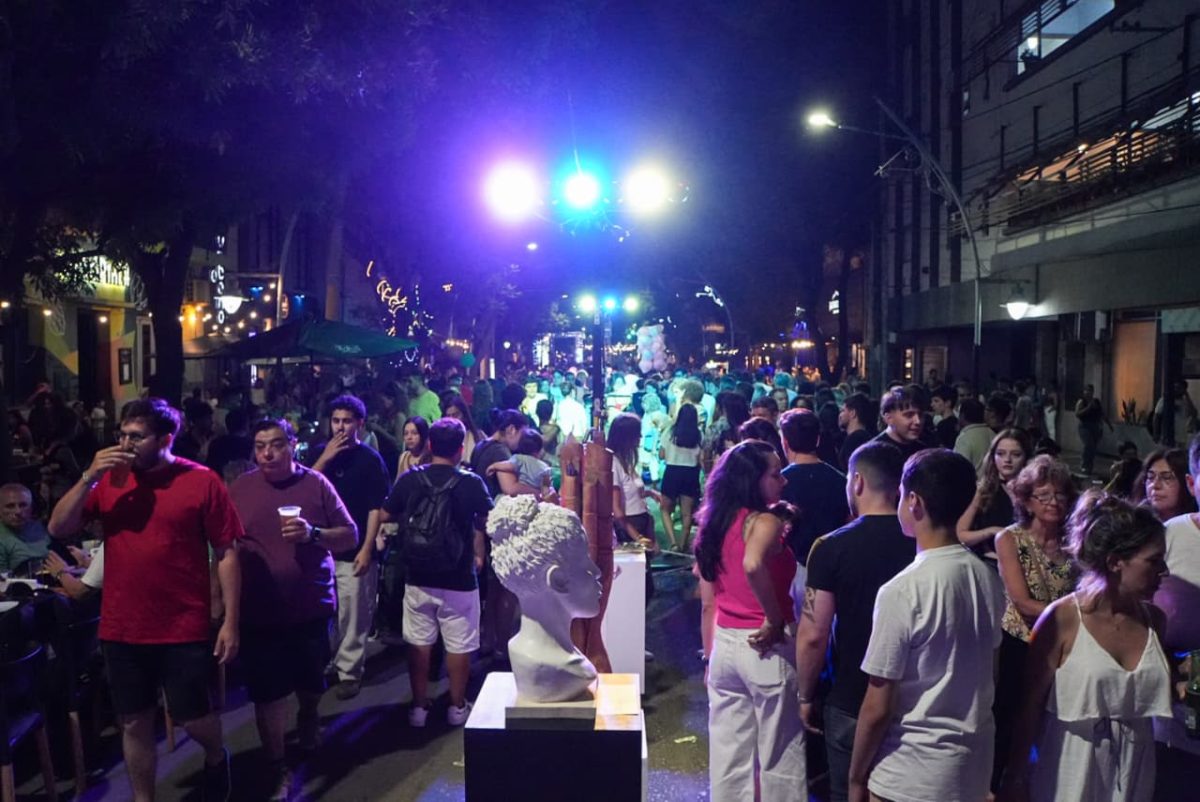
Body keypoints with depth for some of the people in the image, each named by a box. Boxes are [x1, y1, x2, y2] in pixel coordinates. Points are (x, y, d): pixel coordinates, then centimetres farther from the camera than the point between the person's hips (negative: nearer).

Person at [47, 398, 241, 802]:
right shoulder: (109, 480, 3)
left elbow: (226, 553, -6)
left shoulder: (202, 481, -9)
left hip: (184, 629, -3)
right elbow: (58, 529, 0)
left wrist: (231, 620, -8)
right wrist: (89, 478, -13)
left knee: (192, 716, 7)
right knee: (134, 722, 14)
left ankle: (216, 756, 40)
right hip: (121, 629, 4)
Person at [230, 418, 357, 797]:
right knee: (267, 692, 3)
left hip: (313, 607, 1)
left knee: (312, 681, 20)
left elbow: (351, 536, -4)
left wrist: (313, 534, -23)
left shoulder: (316, 483, -5)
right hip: (260, 611, 0)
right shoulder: (240, 488, -3)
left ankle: (308, 717, 52)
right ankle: (278, 770, 17)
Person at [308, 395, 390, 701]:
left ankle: (349, 672, 10)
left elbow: (376, 508, -6)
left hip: (354, 552, -4)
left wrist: (367, 548, -13)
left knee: (352, 616, -2)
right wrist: (325, 458, -11)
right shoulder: (322, 453, 10)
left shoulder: (370, 458, -2)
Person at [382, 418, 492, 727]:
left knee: (419, 643, 14)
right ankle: (457, 707, 21)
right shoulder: (472, 483, -12)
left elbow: (386, 516, 6)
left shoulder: (409, 479, -7)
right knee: (459, 646, 11)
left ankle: (419, 706, 23)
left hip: (417, 577, 2)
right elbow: (487, 523, -2)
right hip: (458, 580, -2)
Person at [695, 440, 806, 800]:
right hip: (765, 648, -7)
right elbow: (753, 565, -37)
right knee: (779, 754, 8)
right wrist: (775, 621, -24)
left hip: (725, 645, 7)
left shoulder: (714, 523, 8)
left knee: (728, 752, 15)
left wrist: (711, 654, 18)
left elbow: (708, 602, 12)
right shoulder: (765, 520, -13)